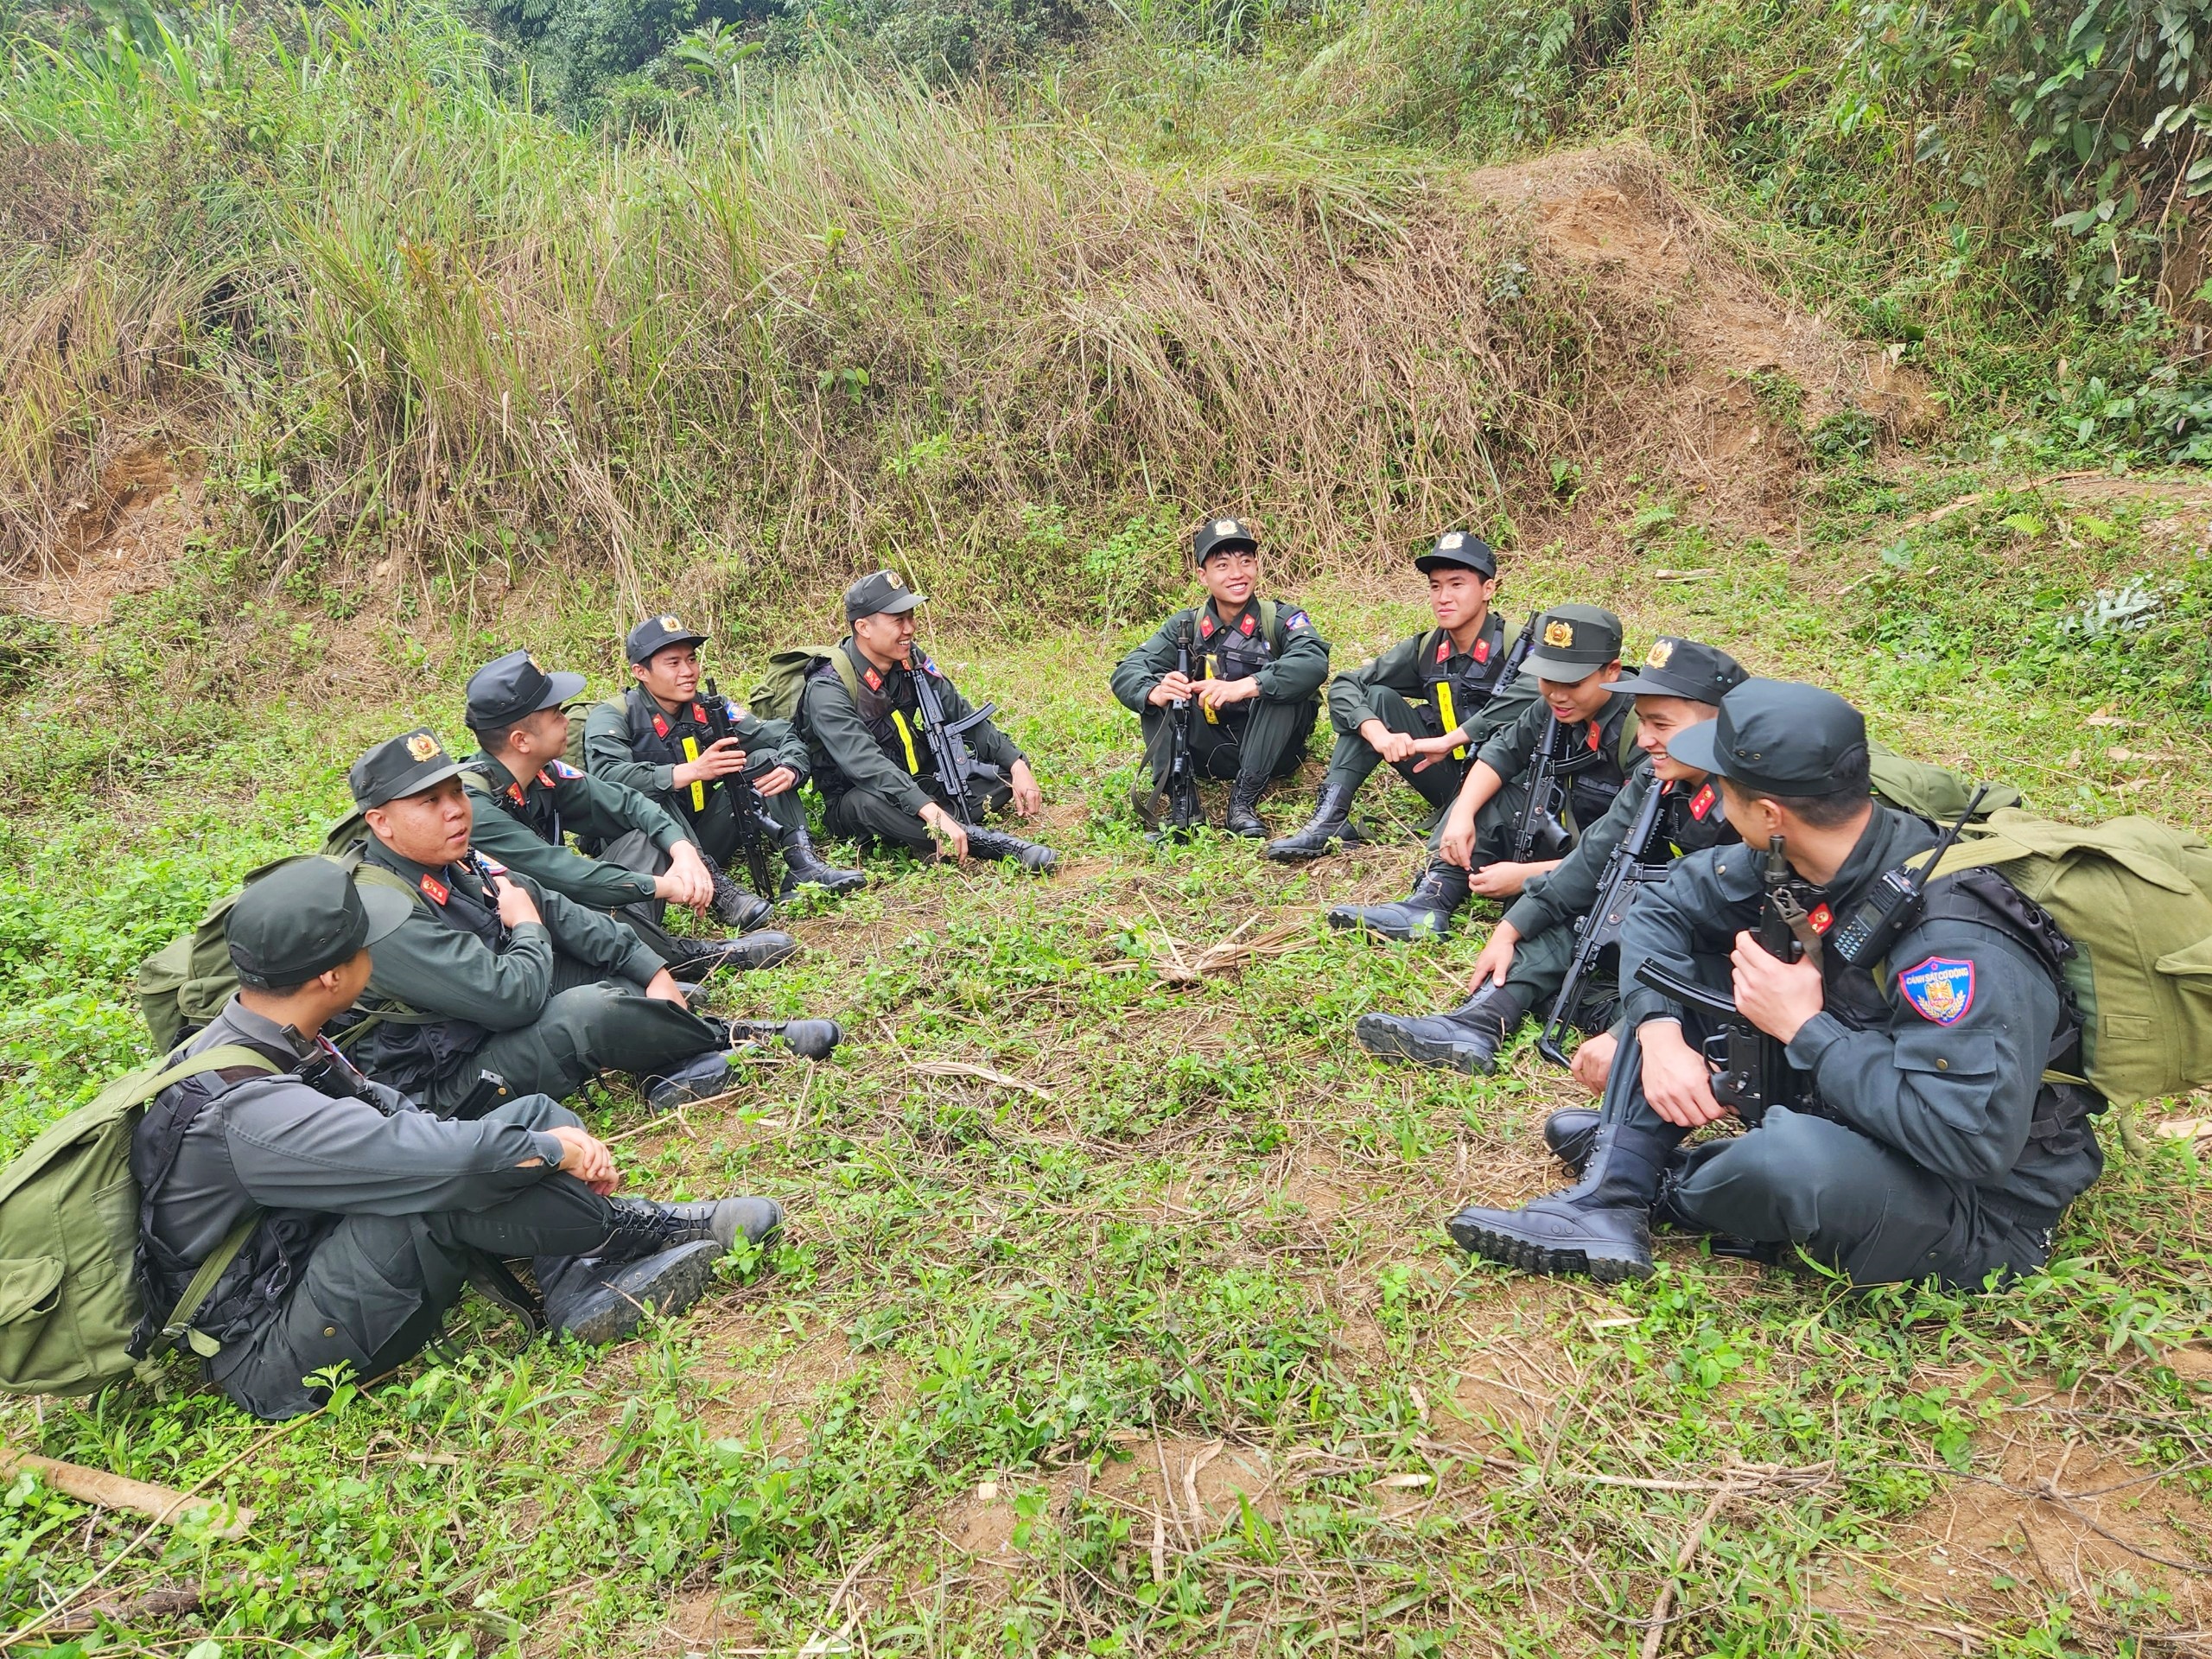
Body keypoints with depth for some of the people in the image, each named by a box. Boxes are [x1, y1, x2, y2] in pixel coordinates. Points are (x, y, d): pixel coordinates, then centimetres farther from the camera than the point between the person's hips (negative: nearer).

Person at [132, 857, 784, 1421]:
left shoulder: (269, 1042, -2)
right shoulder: (246, 1108, -31)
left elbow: (394, 1111, 2)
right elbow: (434, 1156, -36)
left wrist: (551, 1135, -11)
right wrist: (553, 1148, -17)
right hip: (274, 1357, -9)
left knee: (532, 1113, -2)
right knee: (442, 1187, -31)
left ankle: (584, 1283, -9)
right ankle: (640, 1233, -10)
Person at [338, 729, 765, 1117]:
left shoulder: (455, 861, 0)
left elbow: (556, 910, 6)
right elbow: (509, 997, -31)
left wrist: (654, 971, 0)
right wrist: (528, 928, -10)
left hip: (496, 1028, 10)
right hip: (443, 1086, -10)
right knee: (589, 1011, -29)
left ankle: (673, 1063, -7)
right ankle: (715, 1041, -3)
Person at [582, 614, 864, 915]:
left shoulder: (709, 708, 2)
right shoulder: (612, 716, -12)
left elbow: (785, 737, -2)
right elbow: (606, 779, -31)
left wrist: (789, 770, -26)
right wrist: (693, 770, -42)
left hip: (703, 839, 5)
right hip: (639, 848, -5)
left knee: (766, 760, -7)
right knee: (647, 798, -33)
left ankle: (802, 865, -22)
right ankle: (715, 885, -40)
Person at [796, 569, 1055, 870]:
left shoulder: (910, 660, -3)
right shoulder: (828, 690, -23)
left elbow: (962, 715, 0)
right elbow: (868, 765, -36)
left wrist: (1017, 766, -14)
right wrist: (933, 813, -47)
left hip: (917, 782, 7)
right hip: (857, 803, -7)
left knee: (1005, 769, -8)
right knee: (872, 802, -41)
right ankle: (993, 843, -37)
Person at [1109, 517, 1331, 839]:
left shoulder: (1282, 619, -7)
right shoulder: (1186, 626, 2)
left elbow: (1314, 663, -28)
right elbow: (1125, 673, -9)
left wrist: (1244, 687, -42)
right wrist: (1155, 692, -34)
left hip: (1271, 752, -2)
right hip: (1212, 753, 2)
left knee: (1280, 684, -29)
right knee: (1153, 685, -14)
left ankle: (1243, 802, -30)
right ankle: (1168, 787, -26)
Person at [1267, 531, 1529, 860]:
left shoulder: (1519, 647, -14)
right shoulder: (1426, 648, 1)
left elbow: (1532, 695, -38)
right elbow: (1344, 686, -5)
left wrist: (1449, 740, -38)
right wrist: (1379, 734, -25)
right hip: (1449, 775, 5)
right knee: (1377, 698, -8)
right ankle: (1330, 819, -19)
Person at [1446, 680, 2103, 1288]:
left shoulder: (1956, 939, -33)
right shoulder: (1796, 859, -10)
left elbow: (1974, 1137, -38)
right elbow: (1662, 910, 0)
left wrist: (1805, 1027, -30)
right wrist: (1662, 1035, -16)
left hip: (1980, 1207, -7)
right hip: (1845, 1121, 7)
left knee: (1789, 1155, -38)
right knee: (1680, 968, -2)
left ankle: (1666, 1190, -2)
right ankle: (1607, 1207, -12)